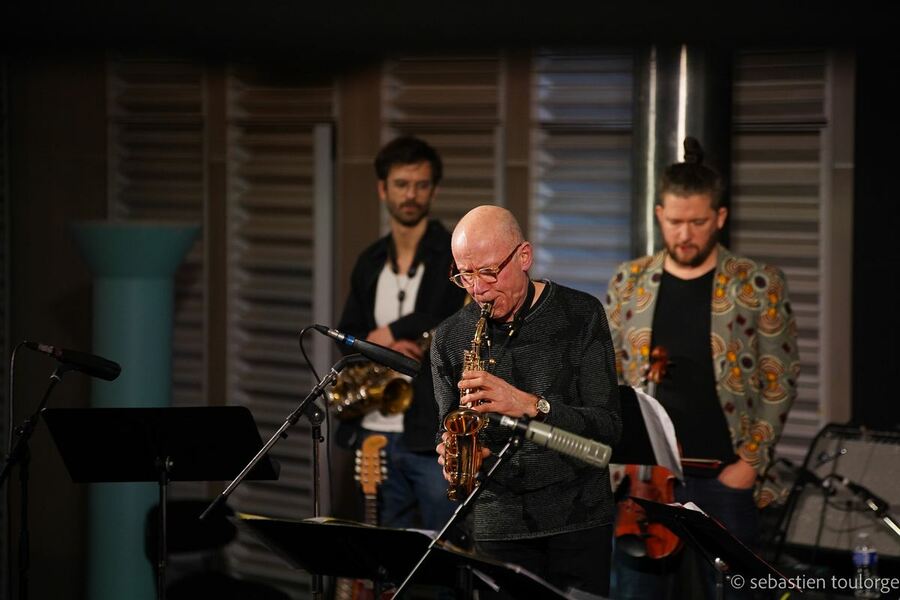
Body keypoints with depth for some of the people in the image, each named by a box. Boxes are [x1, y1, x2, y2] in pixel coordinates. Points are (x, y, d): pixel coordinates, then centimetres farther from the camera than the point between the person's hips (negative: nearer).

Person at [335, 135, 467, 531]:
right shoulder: (370, 263, 14)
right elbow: (347, 336, 13)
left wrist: (390, 332, -11)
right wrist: (383, 348, -9)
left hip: (437, 435, -6)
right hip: (377, 433, 6)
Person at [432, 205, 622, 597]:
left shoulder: (581, 315, -3)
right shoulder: (450, 338, 5)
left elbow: (608, 427, -9)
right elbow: (449, 431, 13)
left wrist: (529, 404, -23)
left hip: (580, 521, -2)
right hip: (499, 529, 2)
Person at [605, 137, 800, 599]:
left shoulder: (759, 285, -2)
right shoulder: (628, 282, 7)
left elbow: (779, 383, -2)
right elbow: (606, 376, 11)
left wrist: (751, 462, -9)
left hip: (724, 476, -2)